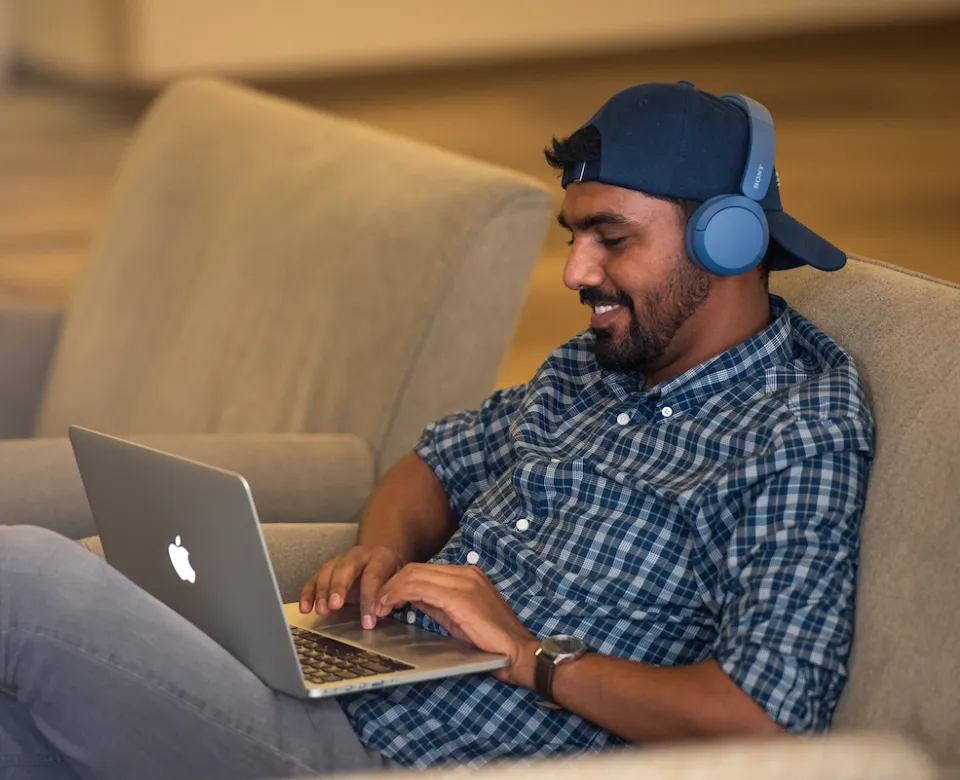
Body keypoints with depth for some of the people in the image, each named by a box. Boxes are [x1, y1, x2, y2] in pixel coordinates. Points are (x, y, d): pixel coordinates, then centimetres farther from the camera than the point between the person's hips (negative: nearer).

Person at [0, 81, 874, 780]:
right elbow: (436, 466, 31)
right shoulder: (592, 368, 17)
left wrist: (534, 656, -17)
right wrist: (382, 550, 7)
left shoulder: (803, 435, -10)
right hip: (326, 694, 9)